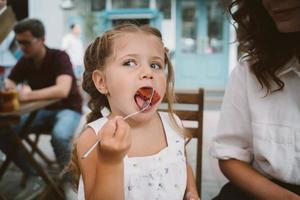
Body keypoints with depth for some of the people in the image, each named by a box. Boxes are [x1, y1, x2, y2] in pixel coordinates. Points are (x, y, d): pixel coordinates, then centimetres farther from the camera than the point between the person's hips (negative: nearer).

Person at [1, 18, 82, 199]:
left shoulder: (59, 57, -19)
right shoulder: (24, 62, 1)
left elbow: (62, 90, -34)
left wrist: (27, 95, -43)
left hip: (67, 109, -5)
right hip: (42, 111, 6)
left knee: (59, 136, -39)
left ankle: (69, 179, -8)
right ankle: (34, 176, 1)